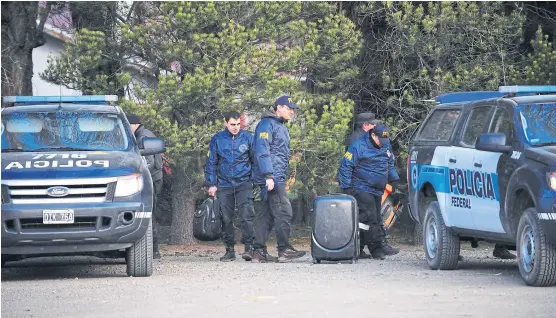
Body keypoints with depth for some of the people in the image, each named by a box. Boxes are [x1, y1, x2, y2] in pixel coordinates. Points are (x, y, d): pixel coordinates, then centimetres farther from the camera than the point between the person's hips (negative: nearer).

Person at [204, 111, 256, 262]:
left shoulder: (248, 137, 2)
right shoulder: (217, 139, 4)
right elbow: (211, 163, 9)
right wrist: (211, 184, 3)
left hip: (244, 183, -2)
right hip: (224, 185, 2)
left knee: (247, 215, -14)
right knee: (226, 219, 5)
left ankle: (248, 248, -12)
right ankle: (229, 250, 12)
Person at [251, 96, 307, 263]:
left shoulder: (282, 128, 23)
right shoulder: (267, 124, -8)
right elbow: (262, 151, -16)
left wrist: (286, 178, 23)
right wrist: (269, 175, -23)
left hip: (278, 177, 10)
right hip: (271, 177, -10)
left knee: (267, 214, 8)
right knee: (283, 211, -12)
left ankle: (259, 251, 9)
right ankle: (284, 249, -11)